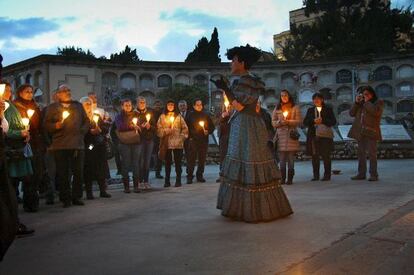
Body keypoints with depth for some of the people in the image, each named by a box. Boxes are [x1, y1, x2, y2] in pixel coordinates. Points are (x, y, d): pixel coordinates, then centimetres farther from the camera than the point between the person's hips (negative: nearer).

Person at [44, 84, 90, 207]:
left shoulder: (78, 106, 17)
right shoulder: (52, 108, 9)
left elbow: (86, 121, 19)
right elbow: (46, 124, 3)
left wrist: (82, 131, 5)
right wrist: (56, 125, -14)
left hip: (78, 143, 2)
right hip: (60, 145, -2)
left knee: (78, 172, 2)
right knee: (63, 174, -1)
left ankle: (77, 197, 13)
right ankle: (65, 199, 7)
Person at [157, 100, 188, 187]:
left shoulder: (179, 116, 8)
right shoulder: (162, 116, 9)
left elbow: (185, 128, 6)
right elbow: (158, 129, 3)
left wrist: (182, 137, -3)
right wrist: (166, 131, -11)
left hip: (178, 143, -1)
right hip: (166, 143, 1)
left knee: (178, 162, 1)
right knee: (167, 162, 4)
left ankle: (178, 180, 8)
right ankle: (167, 181, 10)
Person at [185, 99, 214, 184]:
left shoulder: (206, 115, 12)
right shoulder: (190, 115, 4)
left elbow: (212, 126, 16)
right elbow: (187, 127, 5)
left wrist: (208, 131, -2)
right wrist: (189, 136, -5)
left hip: (204, 141, 3)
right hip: (193, 140, -3)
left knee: (202, 159, 5)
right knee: (191, 159, -7)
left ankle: (200, 175, 15)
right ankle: (189, 176, -3)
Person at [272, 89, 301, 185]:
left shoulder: (295, 107, 9)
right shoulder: (277, 108, 15)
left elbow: (299, 121, 2)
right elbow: (273, 122, 11)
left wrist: (288, 122, -11)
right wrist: (280, 122, -9)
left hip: (291, 135, -1)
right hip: (280, 135, 2)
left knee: (291, 159, -2)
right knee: (281, 159, 0)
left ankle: (290, 179, 2)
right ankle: (282, 179, 4)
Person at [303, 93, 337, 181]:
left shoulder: (328, 109, 9)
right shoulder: (310, 110, 16)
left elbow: (333, 122, 1)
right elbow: (305, 122, 7)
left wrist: (322, 120, -12)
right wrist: (314, 121, -10)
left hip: (325, 135, -2)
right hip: (313, 136, 2)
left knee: (326, 156, -2)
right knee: (314, 156, 1)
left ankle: (327, 175, 5)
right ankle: (316, 175, 8)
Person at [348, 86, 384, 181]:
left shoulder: (379, 102, 6)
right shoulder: (361, 104, 20)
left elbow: (375, 112, -16)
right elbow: (352, 113, 11)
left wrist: (367, 102, -6)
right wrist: (356, 102, 3)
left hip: (371, 132, -5)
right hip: (360, 132, 6)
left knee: (372, 153, -9)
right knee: (361, 153, 6)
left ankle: (373, 175, -7)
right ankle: (361, 174, 10)